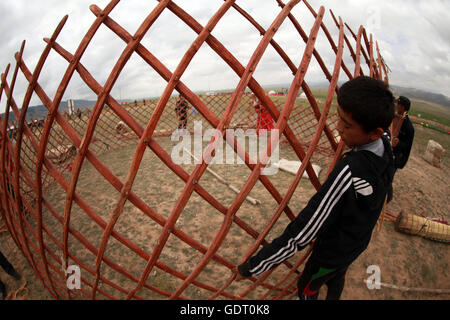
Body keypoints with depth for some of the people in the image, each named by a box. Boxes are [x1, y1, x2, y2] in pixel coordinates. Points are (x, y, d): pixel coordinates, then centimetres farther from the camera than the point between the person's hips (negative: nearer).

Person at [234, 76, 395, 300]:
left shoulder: (350, 172, -43)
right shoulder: (385, 143, -18)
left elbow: (300, 235, -40)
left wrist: (252, 267, -30)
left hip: (332, 252, -7)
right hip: (358, 242, 7)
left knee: (307, 288, 22)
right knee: (336, 277, 34)